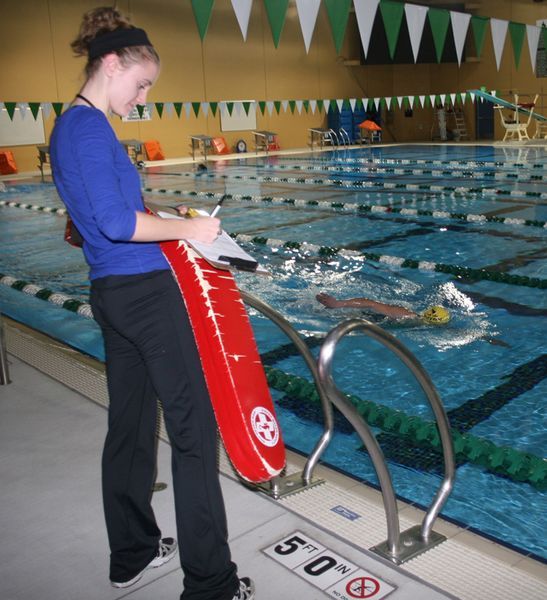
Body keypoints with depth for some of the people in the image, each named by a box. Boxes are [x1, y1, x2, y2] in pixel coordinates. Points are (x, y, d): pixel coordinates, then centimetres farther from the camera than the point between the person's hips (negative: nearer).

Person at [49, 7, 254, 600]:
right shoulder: (91, 128, -14)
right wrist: (187, 228, -13)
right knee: (194, 427, -3)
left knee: (129, 424, 17)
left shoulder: (69, 127, 16)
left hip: (111, 291, 10)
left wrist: (163, 221, 12)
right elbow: (116, 222, -24)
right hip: (145, 291, -10)